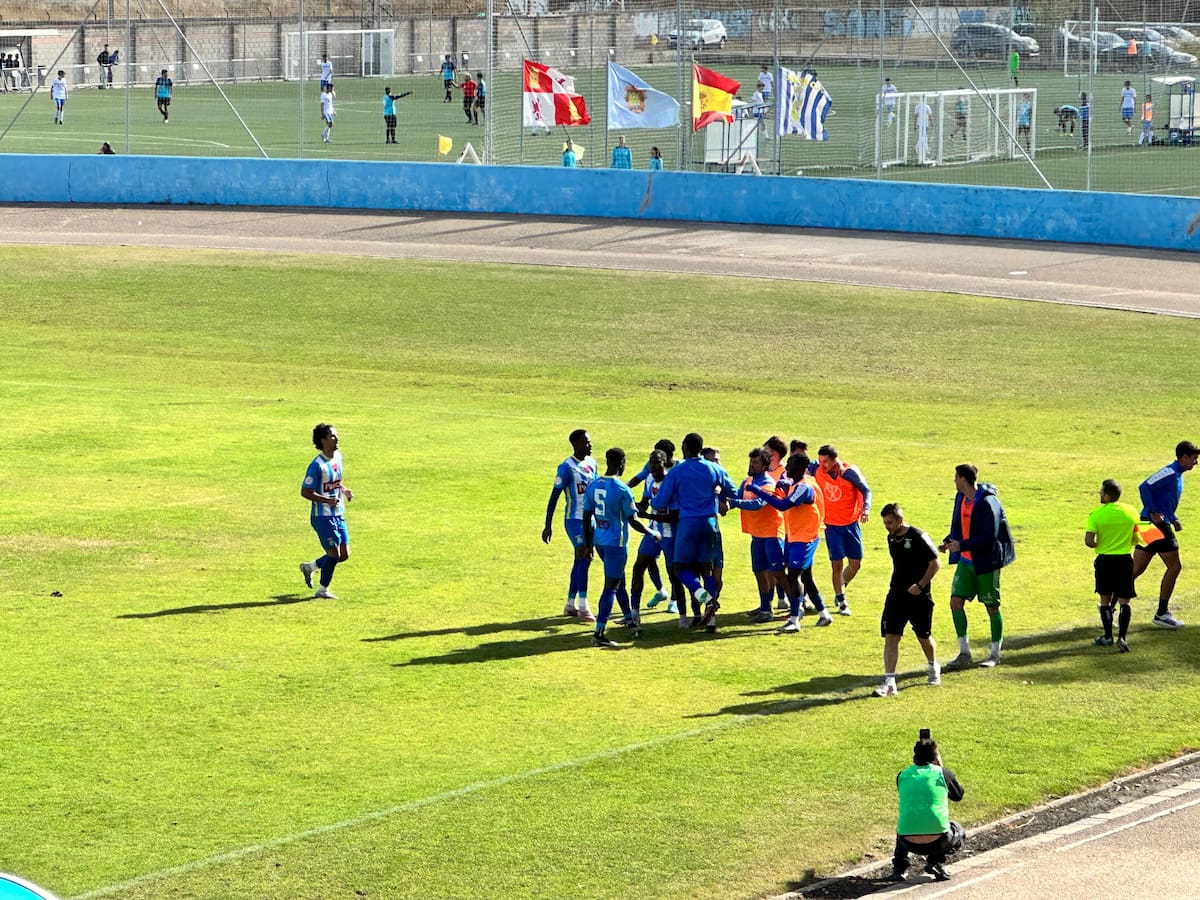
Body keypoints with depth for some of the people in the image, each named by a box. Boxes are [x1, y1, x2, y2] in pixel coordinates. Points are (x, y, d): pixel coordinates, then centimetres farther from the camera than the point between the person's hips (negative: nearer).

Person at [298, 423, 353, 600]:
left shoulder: (338, 457, 7)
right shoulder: (317, 465, -17)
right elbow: (305, 492, -17)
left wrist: (345, 490, 2)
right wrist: (328, 500, -27)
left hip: (338, 515, 8)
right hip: (323, 516, -8)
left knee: (344, 555, 8)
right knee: (334, 553, -8)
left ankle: (310, 567, 29)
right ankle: (322, 590, 9)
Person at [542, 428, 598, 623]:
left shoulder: (592, 464, 9)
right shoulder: (567, 467, -14)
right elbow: (554, 496, -13)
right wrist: (547, 525, -15)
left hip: (590, 519, 8)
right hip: (575, 519, -8)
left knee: (581, 561, 10)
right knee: (584, 559, -13)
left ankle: (570, 606, 18)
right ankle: (583, 608, -12)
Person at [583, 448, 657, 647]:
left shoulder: (593, 486, 2)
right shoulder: (622, 490, -16)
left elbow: (587, 518, 7)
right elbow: (633, 522, -14)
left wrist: (588, 544, 17)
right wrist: (653, 534, 2)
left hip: (599, 540, 7)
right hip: (616, 543, -7)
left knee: (619, 581, 23)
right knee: (611, 587, -4)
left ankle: (631, 621, 35)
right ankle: (599, 634, -9)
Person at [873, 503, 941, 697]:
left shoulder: (918, 537, -15)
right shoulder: (891, 538, 6)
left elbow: (935, 563, -12)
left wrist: (920, 585, -20)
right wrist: (898, 585, 14)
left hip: (919, 597, -5)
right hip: (896, 594, 5)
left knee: (923, 636, 11)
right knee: (890, 637, -7)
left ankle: (933, 667, 40)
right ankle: (889, 682, -10)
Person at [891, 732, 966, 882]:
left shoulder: (902, 775, 10)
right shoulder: (943, 773, 3)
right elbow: (958, 795, 22)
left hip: (909, 842, 3)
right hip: (938, 841, -3)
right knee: (958, 832, 31)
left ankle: (899, 867, 19)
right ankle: (936, 862, 6)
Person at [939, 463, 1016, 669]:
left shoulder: (987, 503, -21)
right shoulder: (961, 498, 6)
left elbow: (989, 537, -24)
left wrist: (961, 545, -27)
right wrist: (948, 542, 0)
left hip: (986, 562, -8)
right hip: (966, 560, 8)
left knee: (992, 607, 4)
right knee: (956, 601, -1)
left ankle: (995, 654, 16)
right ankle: (964, 653, 6)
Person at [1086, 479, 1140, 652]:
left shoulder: (1096, 514, -11)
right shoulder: (1131, 512, -2)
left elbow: (1088, 541, -16)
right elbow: (1136, 539, 5)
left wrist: (1098, 546, 6)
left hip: (1104, 560, -1)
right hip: (1125, 560, 1)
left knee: (1105, 599, 14)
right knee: (1124, 600, 3)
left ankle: (1108, 636, 19)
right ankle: (1122, 636, -10)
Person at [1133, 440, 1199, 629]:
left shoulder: (1177, 475, 18)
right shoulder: (1170, 473, -13)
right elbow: (1144, 487, -23)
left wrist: (1174, 520, 15)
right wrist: (1153, 513, -23)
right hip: (1156, 526, -10)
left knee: (1136, 570, 8)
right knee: (1174, 567, -2)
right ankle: (1162, 613, 2)